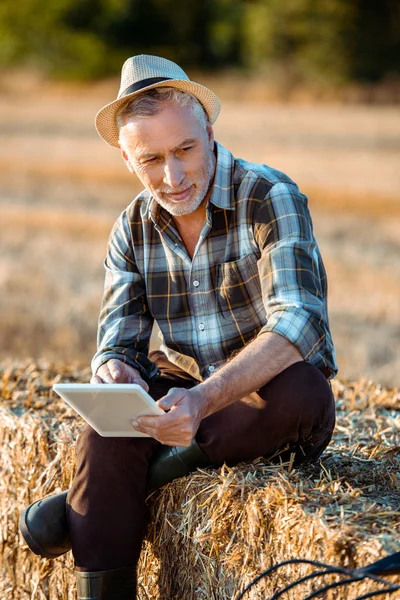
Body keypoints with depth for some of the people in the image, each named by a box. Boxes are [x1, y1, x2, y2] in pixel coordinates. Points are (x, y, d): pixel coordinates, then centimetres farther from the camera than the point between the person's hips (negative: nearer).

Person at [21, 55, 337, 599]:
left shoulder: (271, 198, -15)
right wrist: (114, 370, -30)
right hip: (183, 392, 3)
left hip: (269, 400, -3)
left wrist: (206, 398, -45)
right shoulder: (132, 230, 3)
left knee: (299, 390, -37)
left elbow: (298, 322, -29)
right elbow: (118, 338, -2)